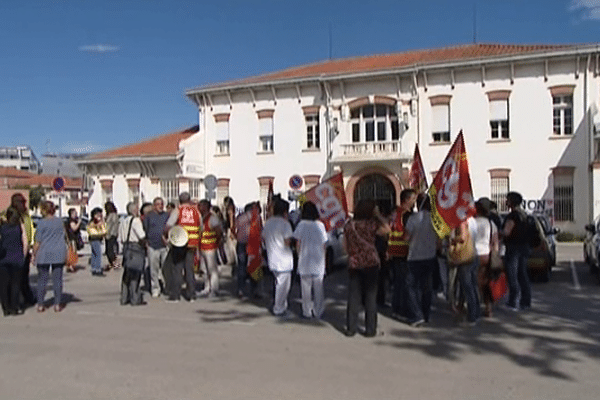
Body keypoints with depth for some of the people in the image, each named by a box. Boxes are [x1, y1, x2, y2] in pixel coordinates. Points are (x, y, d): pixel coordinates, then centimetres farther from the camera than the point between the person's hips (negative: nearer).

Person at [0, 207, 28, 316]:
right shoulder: (21, 226, 0)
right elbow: (26, 244, -3)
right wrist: (23, 257, 6)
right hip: (17, 259, 0)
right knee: (15, 283, 8)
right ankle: (14, 307, 9)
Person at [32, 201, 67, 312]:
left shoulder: (42, 223, -8)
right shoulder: (59, 221, 6)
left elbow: (38, 241, -8)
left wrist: (34, 255, 2)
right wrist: (65, 254, 23)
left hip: (44, 254, -3)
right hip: (59, 254, 3)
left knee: (42, 279, 6)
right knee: (57, 279, 6)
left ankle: (40, 305, 11)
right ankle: (57, 304, 8)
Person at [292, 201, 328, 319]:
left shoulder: (301, 224, -6)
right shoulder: (320, 225, -4)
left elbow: (298, 244, -2)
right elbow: (323, 245, 1)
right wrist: (323, 259, 12)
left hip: (305, 261, -1)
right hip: (318, 262, 1)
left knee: (306, 288, 8)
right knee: (318, 288, 10)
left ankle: (307, 312, 15)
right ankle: (318, 312, 17)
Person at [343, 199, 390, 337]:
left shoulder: (348, 225, 2)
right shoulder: (371, 224, -11)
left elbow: (346, 247, 8)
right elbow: (387, 229, -3)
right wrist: (378, 215, 0)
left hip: (354, 264, 3)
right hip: (370, 263, -3)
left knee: (353, 297, 8)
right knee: (370, 296, 5)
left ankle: (351, 328, 12)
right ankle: (370, 329, 9)